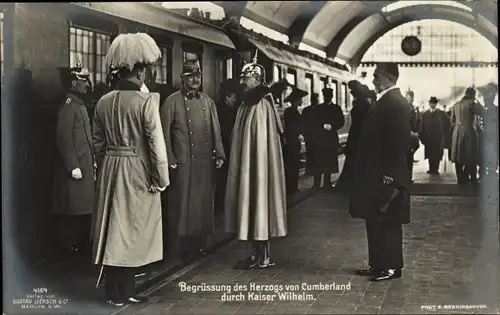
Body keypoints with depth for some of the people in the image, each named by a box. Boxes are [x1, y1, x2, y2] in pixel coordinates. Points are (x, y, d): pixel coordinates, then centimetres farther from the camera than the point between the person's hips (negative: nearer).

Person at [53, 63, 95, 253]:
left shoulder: (80, 104, 18)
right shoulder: (69, 105, -12)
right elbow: (64, 139, -18)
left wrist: (92, 161, 19)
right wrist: (73, 166, -21)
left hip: (86, 164, 9)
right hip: (75, 166, -9)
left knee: (84, 209, 12)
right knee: (73, 209, -4)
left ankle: (82, 243, 19)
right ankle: (71, 245, 3)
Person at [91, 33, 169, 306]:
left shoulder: (104, 102, 4)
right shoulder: (146, 101, -14)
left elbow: (98, 142, 10)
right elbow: (156, 143, -15)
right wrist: (161, 178, -7)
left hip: (110, 170, 5)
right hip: (137, 171, -5)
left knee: (113, 227, 11)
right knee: (132, 228, 4)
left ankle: (113, 291, 18)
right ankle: (124, 291, 10)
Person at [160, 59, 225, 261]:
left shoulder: (208, 101, 13)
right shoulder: (172, 102, -2)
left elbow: (216, 131, 12)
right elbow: (164, 134, -4)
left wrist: (219, 155, 3)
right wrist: (170, 160, -10)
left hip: (206, 162, 4)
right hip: (183, 162, -4)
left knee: (204, 203, 9)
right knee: (184, 204, 1)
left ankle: (201, 244, 20)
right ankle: (186, 248, 11)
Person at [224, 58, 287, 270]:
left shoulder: (261, 105, -16)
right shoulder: (247, 104, 12)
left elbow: (262, 143, -19)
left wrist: (251, 168, -19)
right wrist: (243, 167, 16)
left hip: (258, 166, -9)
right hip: (247, 167, 9)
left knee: (259, 204, -3)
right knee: (252, 207, 11)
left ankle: (264, 257, 5)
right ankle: (257, 254, 18)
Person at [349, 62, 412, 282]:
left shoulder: (396, 103, -15)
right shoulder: (385, 101, 14)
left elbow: (400, 142, -20)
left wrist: (390, 175, -20)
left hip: (385, 175, -10)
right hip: (375, 173, 10)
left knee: (387, 222, -1)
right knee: (375, 221, 14)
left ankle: (392, 267, 8)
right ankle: (378, 264, 22)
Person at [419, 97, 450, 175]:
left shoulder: (441, 113, 0)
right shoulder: (425, 114, 5)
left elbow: (447, 123, 4)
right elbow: (422, 126, 2)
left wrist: (443, 133, 2)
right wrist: (422, 137, -3)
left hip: (438, 138, -2)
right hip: (428, 138, 2)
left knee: (437, 154, -1)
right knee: (430, 154, 5)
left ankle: (436, 169, 5)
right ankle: (431, 169, 13)